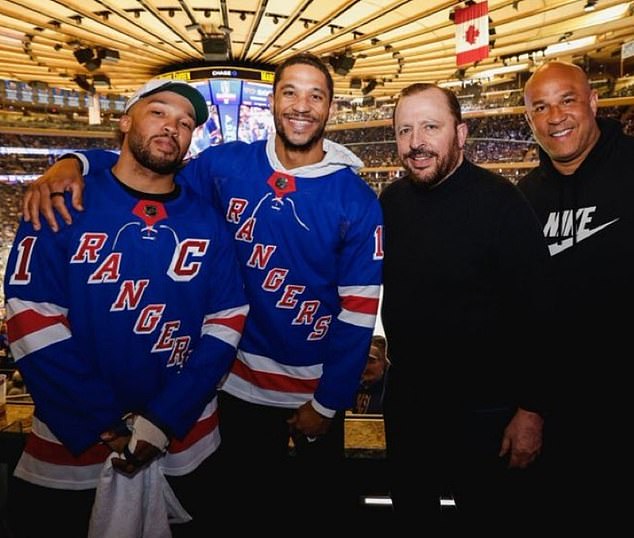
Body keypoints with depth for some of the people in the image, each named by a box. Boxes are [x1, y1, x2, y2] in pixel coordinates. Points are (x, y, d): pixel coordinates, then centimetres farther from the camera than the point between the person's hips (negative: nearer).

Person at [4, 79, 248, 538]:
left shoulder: (209, 221, 0)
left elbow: (225, 325, -5)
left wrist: (163, 422, -13)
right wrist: (106, 429, -15)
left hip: (185, 448, 2)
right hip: (67, 452, -2)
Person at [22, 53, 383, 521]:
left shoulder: (357, 200, -13)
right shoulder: (226, 165, -7)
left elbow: (359, 309, -11)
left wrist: (328, 404, -8)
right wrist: (73, 163, -17)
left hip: (314, 392, -1)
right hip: (239, 382, 2)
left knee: (315, 508, 22)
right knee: (246, 507, 24)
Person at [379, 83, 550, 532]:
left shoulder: (501, 203, -18)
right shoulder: (391, 201, 0)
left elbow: (536, 313, -17)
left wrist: (532, 409, -16)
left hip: (483, 410, -5)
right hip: (406, 398, 6)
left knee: (487, 518, 16)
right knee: (411, 515, 23)